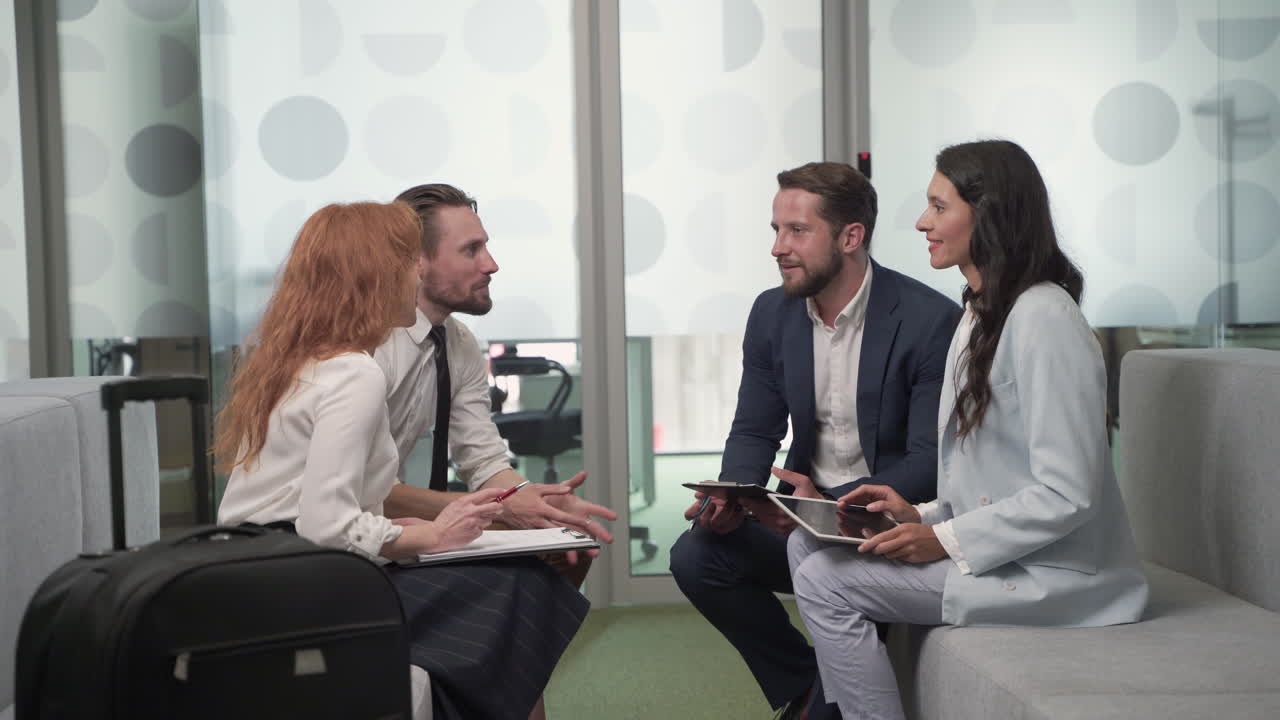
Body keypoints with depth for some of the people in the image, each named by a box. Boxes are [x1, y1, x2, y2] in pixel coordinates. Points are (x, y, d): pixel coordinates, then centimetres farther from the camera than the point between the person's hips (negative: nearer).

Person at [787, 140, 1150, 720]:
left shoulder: (1044, 319, -19)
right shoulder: (982, 312, 14)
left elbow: (1066, 495, -23)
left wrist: (945, 540, -19)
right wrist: (922, 514, 4)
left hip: (1049, 572, -10)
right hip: (990, 546, 10)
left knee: (825, 582, -16)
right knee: (809, 545, 5)